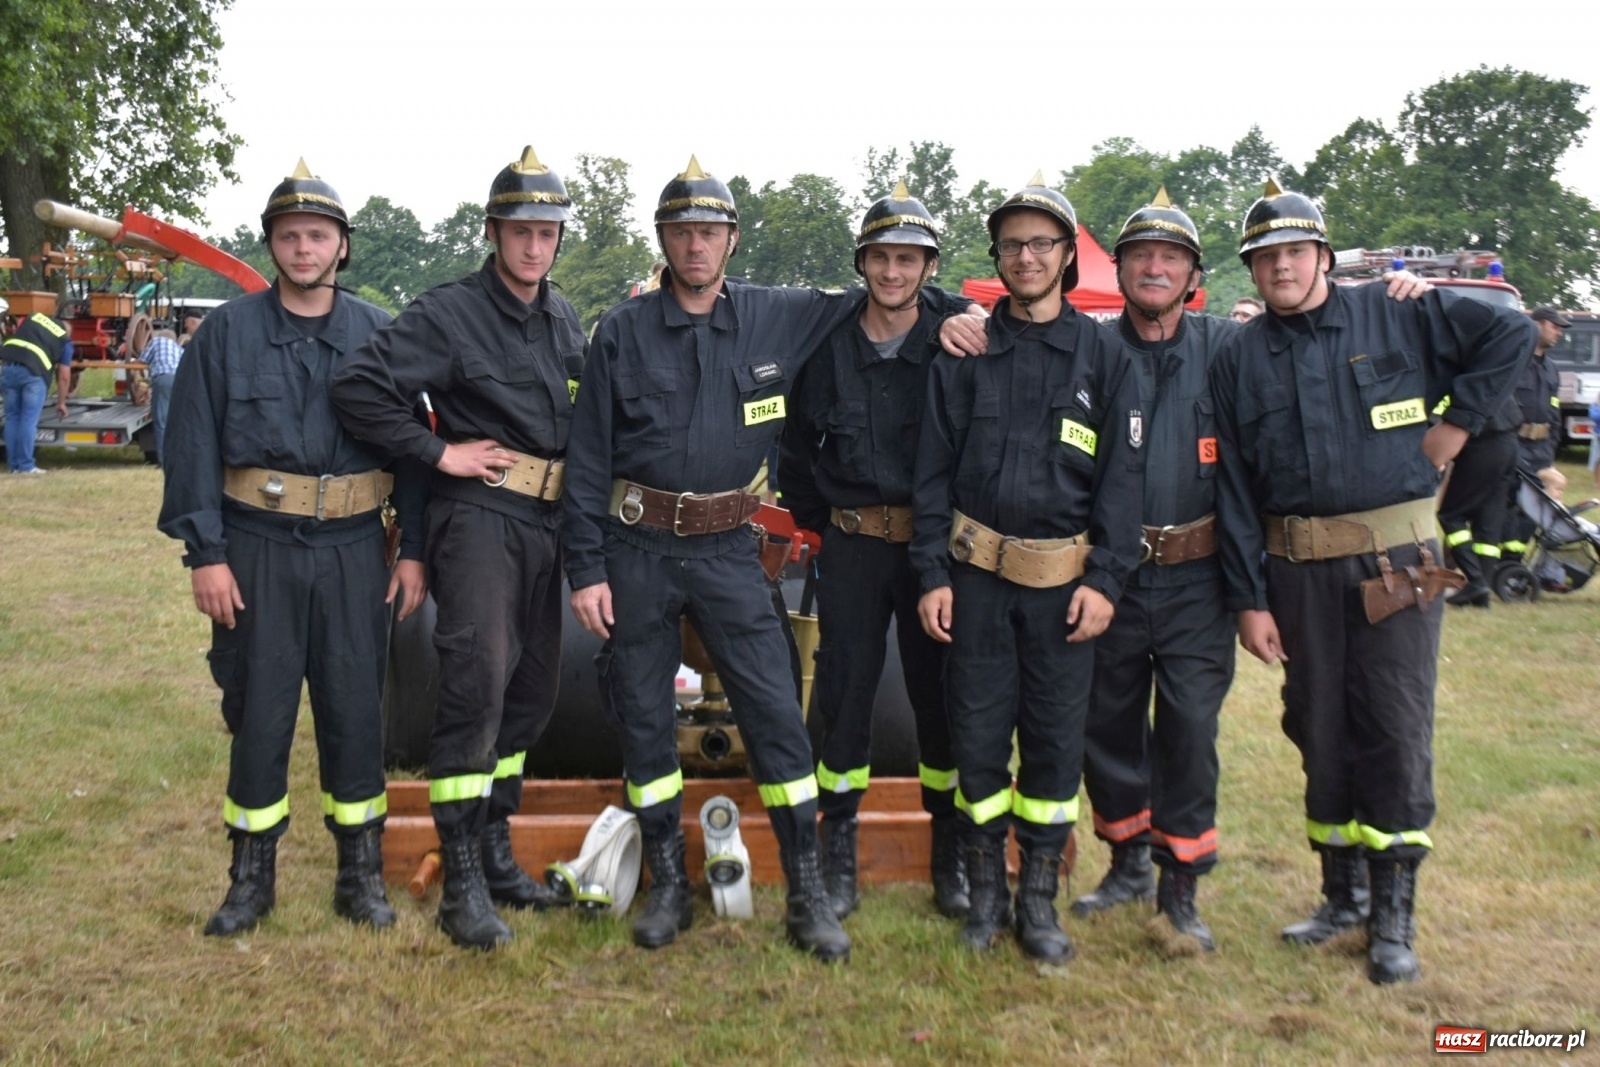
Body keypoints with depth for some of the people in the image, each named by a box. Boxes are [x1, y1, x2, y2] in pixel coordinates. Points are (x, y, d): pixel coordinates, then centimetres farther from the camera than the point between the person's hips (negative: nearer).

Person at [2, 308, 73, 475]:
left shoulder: (33, 317, 26)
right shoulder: (65, 340, 17)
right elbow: (64, 376, 16)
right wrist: (61, 402, 26)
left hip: (7, 366, 3)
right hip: (33, 372, -3)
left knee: (12, 418, 12)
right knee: (29, 420, 3)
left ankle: (13, 465, 15)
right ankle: (25, 466, 1)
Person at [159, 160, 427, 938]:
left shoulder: (376, 334, 6)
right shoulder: (228, 332, 3)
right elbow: (193, 445, 0)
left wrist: (413, 549, 1)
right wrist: (205, 554, -7)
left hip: (355, 551, 1)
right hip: (257, 549, 0)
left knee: (355, 710, 6)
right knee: (258, 712, 6)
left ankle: (361, 874, 19)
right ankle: (252, 876, 21)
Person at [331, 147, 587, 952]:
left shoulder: (564, 320, 14)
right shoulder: (449, 314, -8)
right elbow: (358, 386, -18)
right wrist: (438, 452, -14)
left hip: (546, 522, 7)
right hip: (479, 515, -7)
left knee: (532, 689, 13)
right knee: (476, 683, -12)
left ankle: (495, 850, 28)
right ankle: (463, 883, -3)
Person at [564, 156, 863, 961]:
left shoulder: (777, 318, 2)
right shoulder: (622, 332, 0)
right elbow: (588, 458, 1)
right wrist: (586, 569, -4)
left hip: (725, 549, 0)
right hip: (636, 547, 0)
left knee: (774, 710, -3)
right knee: (642, 717, 7)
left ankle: (808, 895, 9)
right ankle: (668, 886, 24)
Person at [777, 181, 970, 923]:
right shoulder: (830, 345, 2)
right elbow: (796, 448, 13)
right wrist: (819, 520, 10)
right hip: (853, 548, 1)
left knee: (941, 692, 7)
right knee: (845, 693, 5)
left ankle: (951, 852, 23)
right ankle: (837, 848, 20)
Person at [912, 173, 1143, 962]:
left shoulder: (1102, 354, 5)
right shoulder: (965, 354, 6)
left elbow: (1123, 475, 2)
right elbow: (933, 469, 5)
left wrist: (1105, 578, -6)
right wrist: (931, 574, -2)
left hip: (1063, 578, 0)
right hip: (977, 571, 0)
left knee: (1056, 737, 6)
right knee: (978, 733, 5)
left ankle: (1039, 897, 20)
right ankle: (985, 889, 21)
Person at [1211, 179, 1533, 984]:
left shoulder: (1399, 317, 2)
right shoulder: (1239, 359, 6)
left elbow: (1510, 334, 6)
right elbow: (1233, 487, 3)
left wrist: (1458, 422, -1)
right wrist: (1249, 599, -2)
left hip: (1397, 562, -2)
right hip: (1297, 572, 3)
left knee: (1396, 732, -1)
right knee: (1319, 732, 10)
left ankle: (1394, 916, 10)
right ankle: (1341, 894, 26)